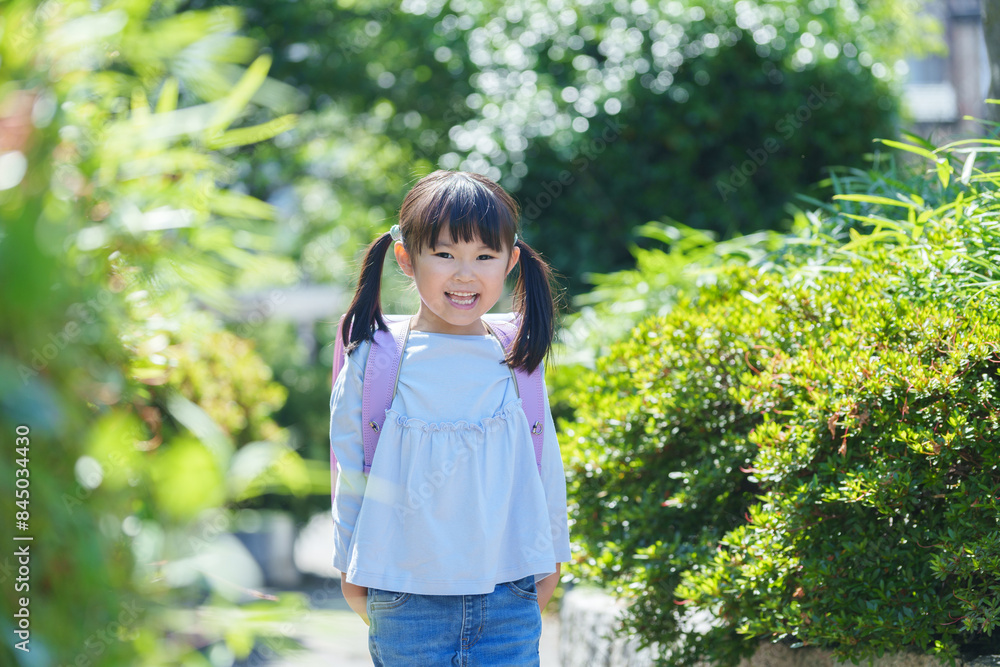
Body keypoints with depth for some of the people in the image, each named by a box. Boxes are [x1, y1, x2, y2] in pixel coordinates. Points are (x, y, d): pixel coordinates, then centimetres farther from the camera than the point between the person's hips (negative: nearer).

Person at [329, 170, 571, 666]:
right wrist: (351, 571, 9)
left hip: (510, 601, 1)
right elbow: (351, 472, 6)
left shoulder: (518, 364, 2)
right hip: (406, 601, -1)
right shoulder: (375, 362, -3)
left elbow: (546, 468, 13)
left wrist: (550, 562, 17)